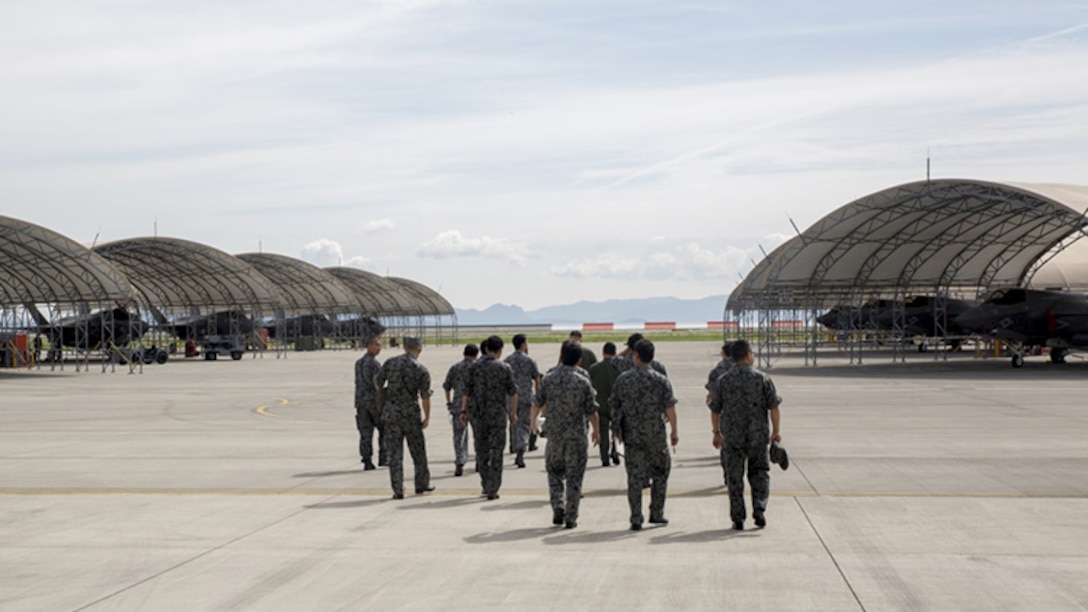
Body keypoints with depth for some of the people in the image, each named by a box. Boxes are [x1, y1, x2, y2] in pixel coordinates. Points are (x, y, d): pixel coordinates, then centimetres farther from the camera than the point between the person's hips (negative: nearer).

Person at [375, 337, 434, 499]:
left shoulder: (390, 363, 0)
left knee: (395, 452, 3)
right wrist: (427, 417, 4)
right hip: (410, 413, -2)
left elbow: (378, 382, 10)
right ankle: (422, 483, 26)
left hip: (391, 412, 2)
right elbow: (425, 396, -7)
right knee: (418, 449, 15)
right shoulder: (421, 370, -7)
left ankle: (398, 490, 1)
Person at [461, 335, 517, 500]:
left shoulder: (475, 366, -1)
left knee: (482, 449, 17)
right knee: (496, 452, 1)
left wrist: (464, 411, 8)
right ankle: (492, 490, -2)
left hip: (479, 414, 2)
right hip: (498, 414, -2)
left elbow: (467, 390, 0)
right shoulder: (504, 368, -6)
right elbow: (512, 393, -2)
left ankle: (486, 485, 23)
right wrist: (513, 412, 10)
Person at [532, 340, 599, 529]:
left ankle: (558, 510, 6)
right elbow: (591, 411, -3)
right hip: (577, 436, -1)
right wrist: (596, 430, 15)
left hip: (554, 434, 1)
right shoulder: (583, 382, -9)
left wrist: (533, 422, 24)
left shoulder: (548, 379, -5)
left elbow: (537, 404, 4)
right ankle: (570, 518, 6)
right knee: (574, 477, 6)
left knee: (554, 472, 19)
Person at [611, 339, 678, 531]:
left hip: (631, 435, 1)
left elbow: (614, 408, 6)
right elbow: (670, 409, -7)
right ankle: (656, 513, 19)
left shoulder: (622, 379, 0)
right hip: (656, 435, -1)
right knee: (661, 472, 16)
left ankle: (636, 519, 0)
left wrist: (618, 430, 19)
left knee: (634, 476, 3)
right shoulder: (661, 380, -5)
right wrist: (674, 431, 4)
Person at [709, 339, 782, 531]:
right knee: (759, 472, 16)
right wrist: (775, 431, 5)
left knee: (735, 477, 7)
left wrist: (717, 433, 15)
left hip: (732, 436, 1)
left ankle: (737, 519, 6)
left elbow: (715, 410, 4)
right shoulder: (762, 378, -4)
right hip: (758, 435, -1)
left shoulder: (723, 380, 0)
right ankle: (759, 509, 2)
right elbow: (773, 407, -5)